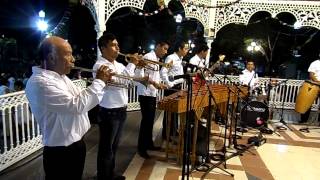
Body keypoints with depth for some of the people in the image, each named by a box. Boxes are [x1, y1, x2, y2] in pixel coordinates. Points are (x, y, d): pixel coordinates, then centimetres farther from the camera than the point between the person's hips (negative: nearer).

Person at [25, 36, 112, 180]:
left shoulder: (61, 77, 6)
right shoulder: (39, 82, -25)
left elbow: (81, 98, 15)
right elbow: (77, 105, -32)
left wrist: (101, 83, 1)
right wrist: (99, 82, -21)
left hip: (77, 143, 9)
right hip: (61, 151, -9)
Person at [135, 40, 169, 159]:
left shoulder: (157, 60, 17)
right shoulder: (148, 57, -13)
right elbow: (138, 73, -23)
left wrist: (159, 84, 9)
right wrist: (153, 82, -26)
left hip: (153, 94, 9)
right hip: (145, 94, -9)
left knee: (150, 120, 15)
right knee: (146, 120, -5)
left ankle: (149, 144, 28)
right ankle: (141, 148, 6)